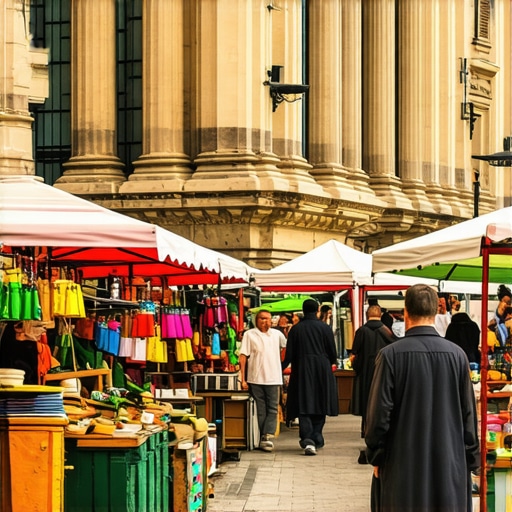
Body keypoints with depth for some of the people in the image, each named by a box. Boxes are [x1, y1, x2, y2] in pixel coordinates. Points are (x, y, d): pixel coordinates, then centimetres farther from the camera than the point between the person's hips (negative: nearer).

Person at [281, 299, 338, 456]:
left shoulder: (295, 329, -2)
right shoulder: (325, 328, -3)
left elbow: (289, 356, 0)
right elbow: (333, 354, 1)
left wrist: (282, 367, 17)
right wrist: (330, 363, 21)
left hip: (302, 372, 0)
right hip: (322, 370, 0)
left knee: (304, 407, -3)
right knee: (320, 405, 12)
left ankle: (307, 440, -19)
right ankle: (316, 438, 15)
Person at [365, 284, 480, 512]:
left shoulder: (391, 354, -10)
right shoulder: (457, 354, -3)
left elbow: (378, 412, -8)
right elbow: (469, 414, 2)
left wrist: (375, 457, 4)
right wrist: (471, 461, 12)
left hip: (402, 466, -2)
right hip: (450, 465, 2)